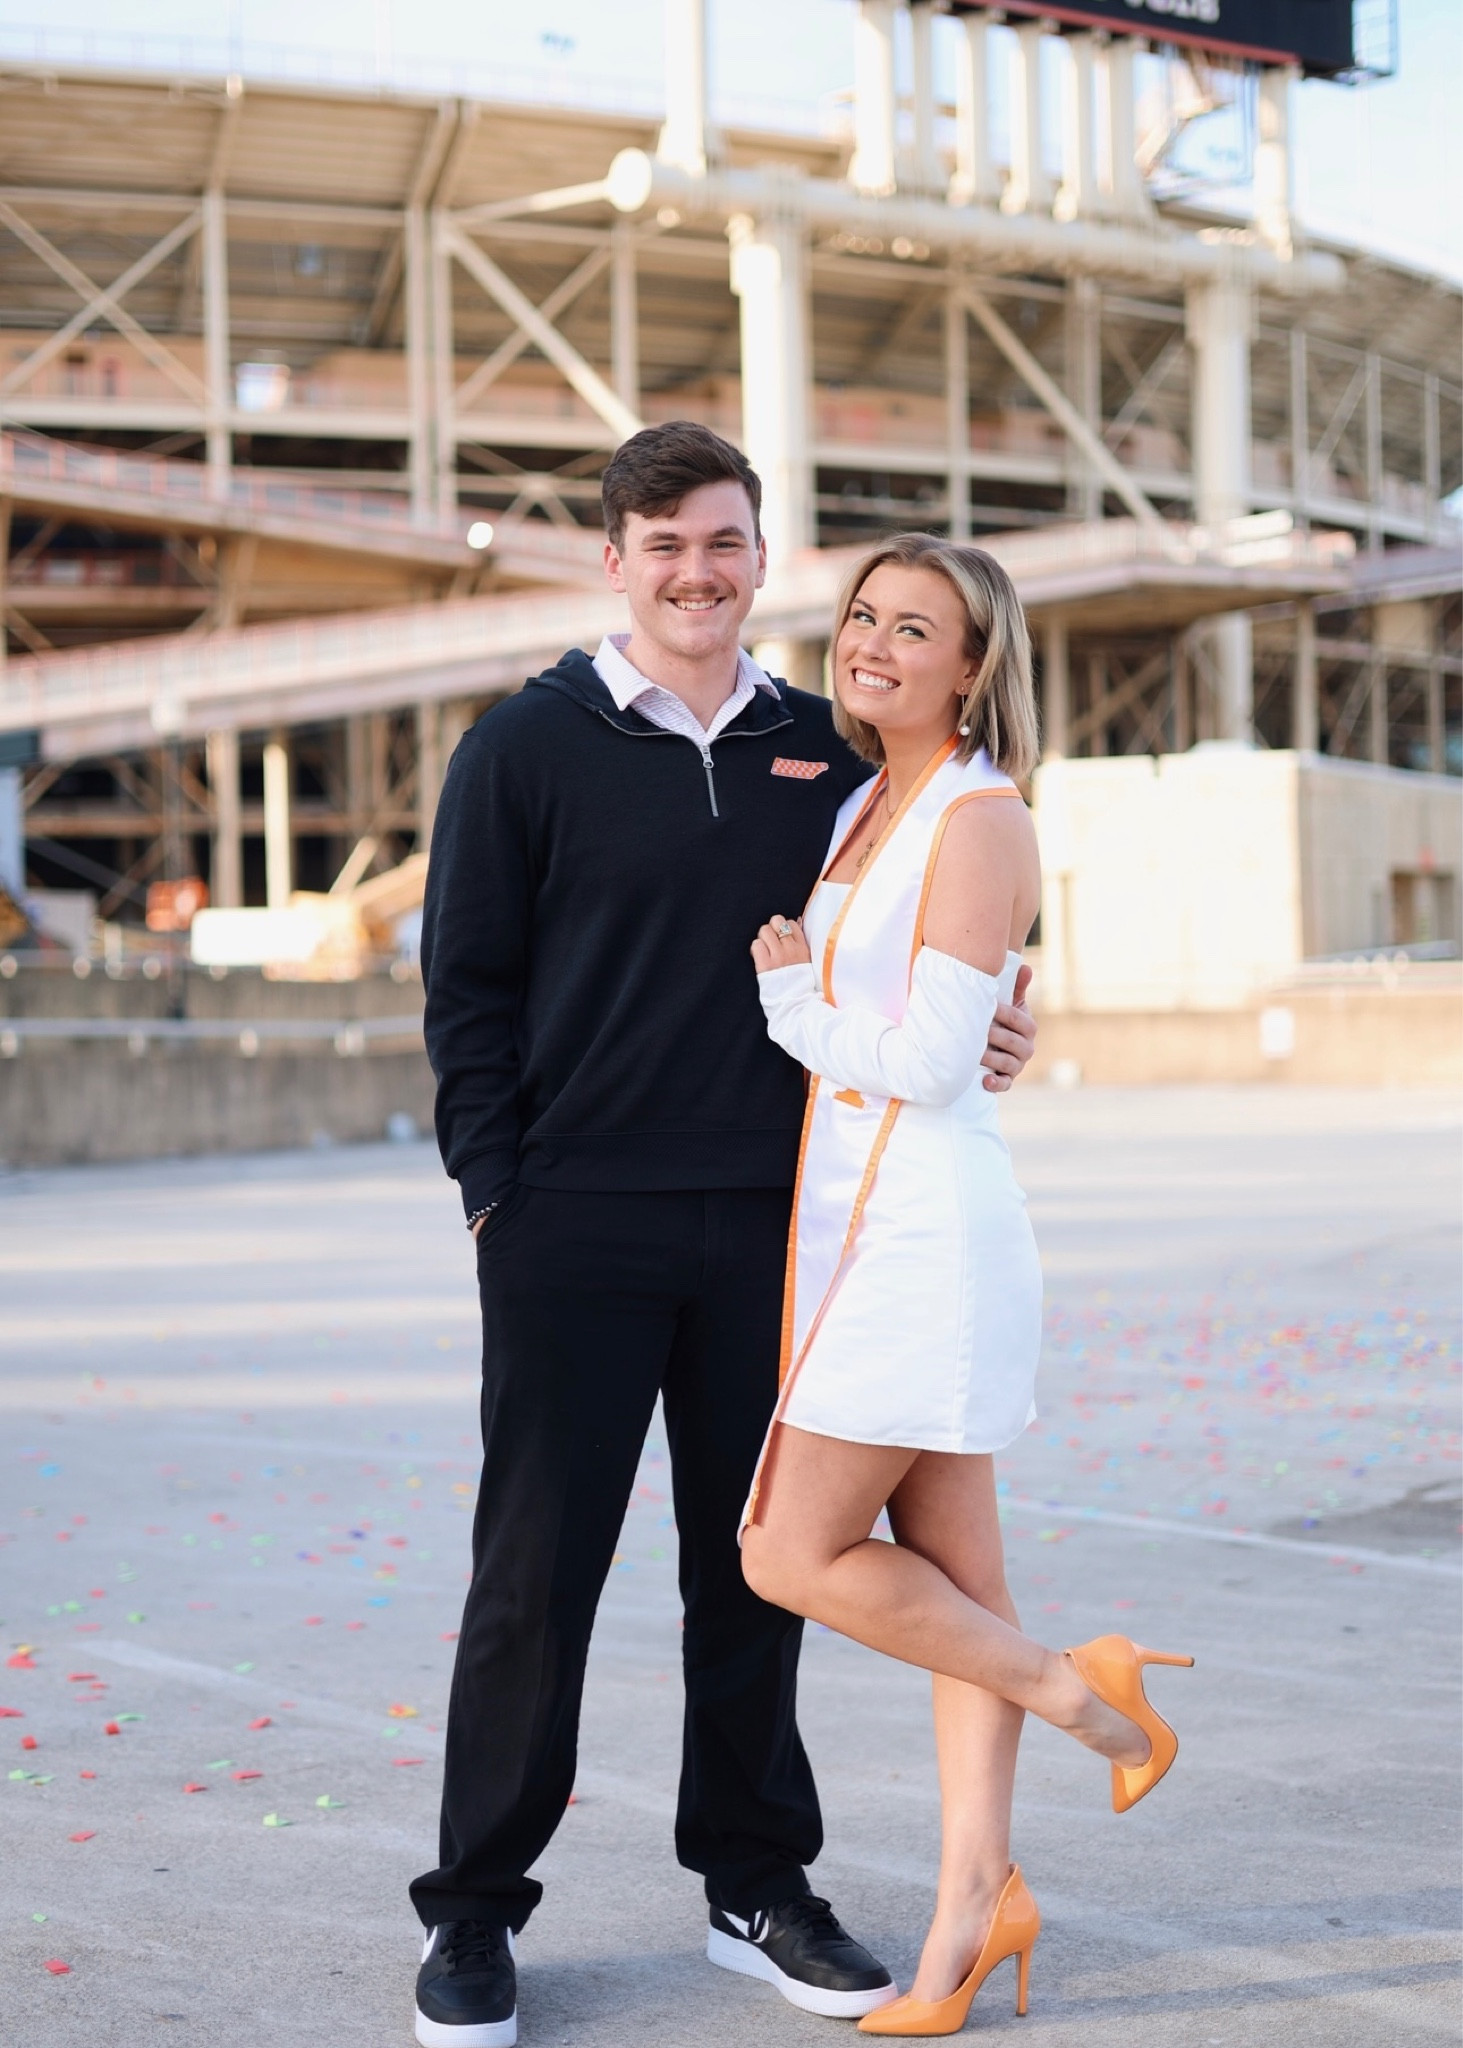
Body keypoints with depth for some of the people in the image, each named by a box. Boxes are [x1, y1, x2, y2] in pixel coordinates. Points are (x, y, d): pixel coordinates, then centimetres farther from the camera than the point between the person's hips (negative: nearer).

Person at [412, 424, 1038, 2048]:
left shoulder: (824, 755, 9)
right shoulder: (526, 750, -1)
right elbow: (467, 987, -1)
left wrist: (978, 1033, -1)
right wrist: (495, 1187, -7)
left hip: (765, 1225, 3)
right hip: (574, 1227, -3)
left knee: (753, 1566, 10)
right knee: (535, 1574, 2)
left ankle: (755, 1886, 24)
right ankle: (473, 1913, 14)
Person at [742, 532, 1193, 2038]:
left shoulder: (981, 819, -12)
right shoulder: (862, 808, 15)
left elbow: (928, 1059, -17)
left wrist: (787, 989, -5)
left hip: (922, 1228, -9)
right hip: (860, 1224, 9)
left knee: (791, 1554, -5)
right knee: (948, 1579, 8)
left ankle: (1075, 1692, 8)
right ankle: (976, 1890, 13)